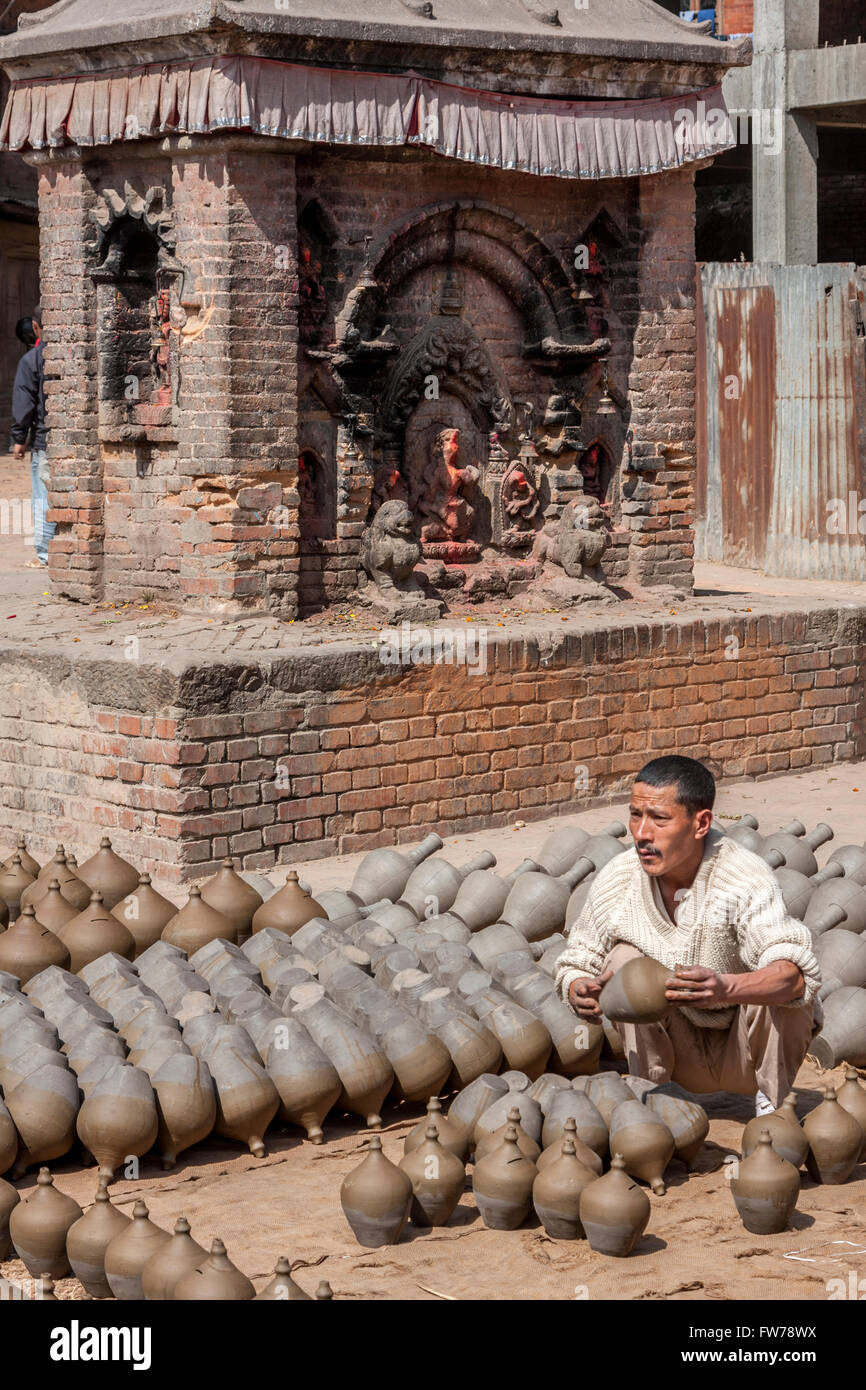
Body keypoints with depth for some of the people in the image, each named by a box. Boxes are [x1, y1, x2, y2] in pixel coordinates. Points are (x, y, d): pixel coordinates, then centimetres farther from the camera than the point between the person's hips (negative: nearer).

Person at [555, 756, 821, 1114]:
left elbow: (799, 974, -39)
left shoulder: (744, 875, -27)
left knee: (773, 982, -31)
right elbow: (576, 963, -2)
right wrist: (580, 990, -28)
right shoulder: (615, 880, -14)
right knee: (624, 960, -18)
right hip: (684, 1054, 3)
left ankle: (773, 1102, -8)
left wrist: (725, 988, -59)